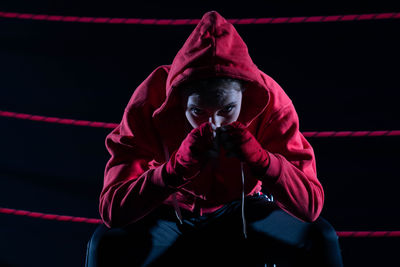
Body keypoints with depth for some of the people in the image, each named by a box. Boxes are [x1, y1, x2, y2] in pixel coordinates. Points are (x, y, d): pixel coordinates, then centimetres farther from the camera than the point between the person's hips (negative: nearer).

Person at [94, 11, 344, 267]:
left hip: (244, 214, 1)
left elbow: (311, 205, -23)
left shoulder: (271, 103, -22)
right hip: (170, 216, 0)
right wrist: (177, 167, -44)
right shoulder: (149, 105, -25)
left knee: (321, 238, -24)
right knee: (108, 245, -29)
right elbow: (112, 209, -29)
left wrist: (260, 159, -40)